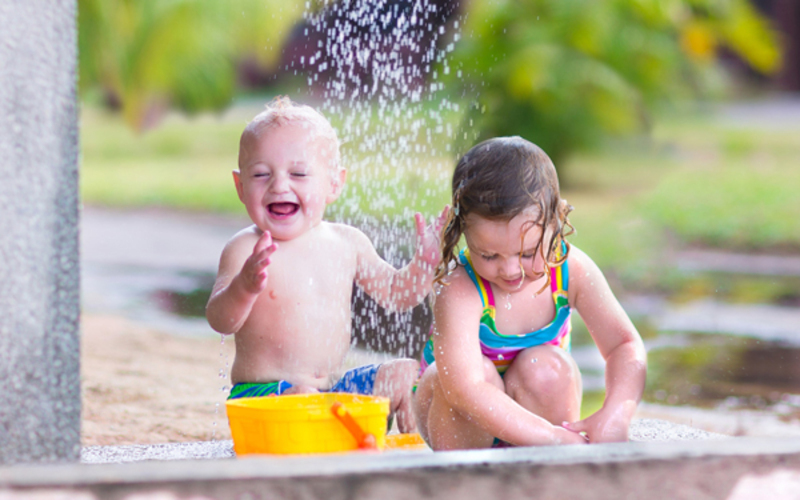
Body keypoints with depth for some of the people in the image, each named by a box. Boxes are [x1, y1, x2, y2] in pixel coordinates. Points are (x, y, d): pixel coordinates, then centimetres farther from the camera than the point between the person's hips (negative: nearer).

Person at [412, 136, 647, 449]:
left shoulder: (572, 270, -18)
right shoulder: (458, 291, -32)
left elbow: (625, 346, -16)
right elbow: (464, 389, -44)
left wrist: (616, 414, -37)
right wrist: (553, 439, -48)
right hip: (460, 423, -3)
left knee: (546, 367, -27)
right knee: (479, 372, -32)